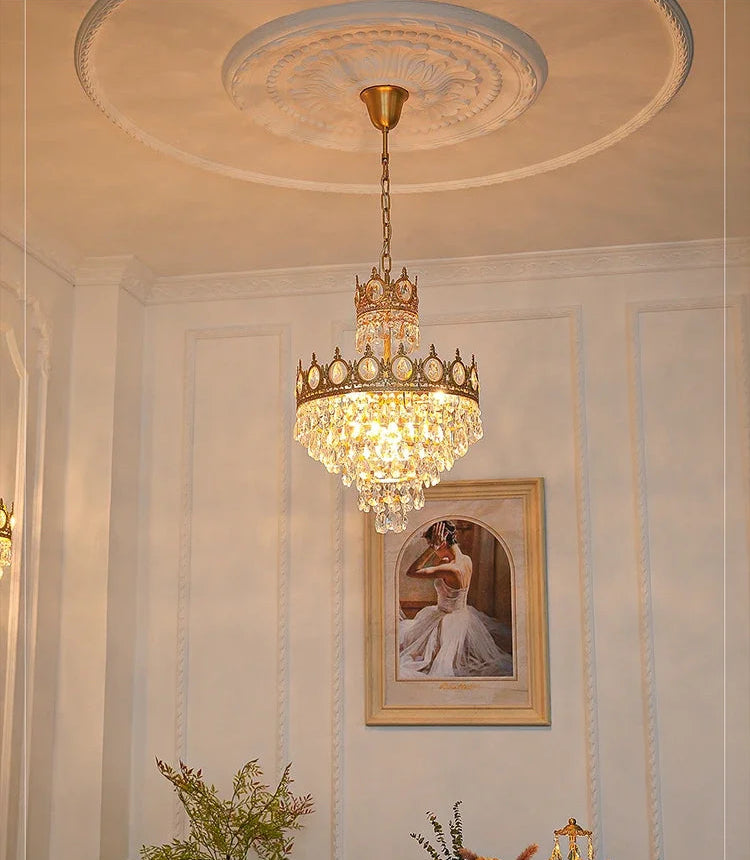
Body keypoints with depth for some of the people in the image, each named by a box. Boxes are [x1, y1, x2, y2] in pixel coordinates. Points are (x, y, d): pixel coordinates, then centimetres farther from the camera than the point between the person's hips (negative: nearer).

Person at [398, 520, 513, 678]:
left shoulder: (450, 570, -36)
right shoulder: (467, 560, -10)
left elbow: (411, 572, -35)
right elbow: (441, 562, 12)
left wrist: (433, 547, -36)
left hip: (447, 621, -8)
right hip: (463, 616, 8)